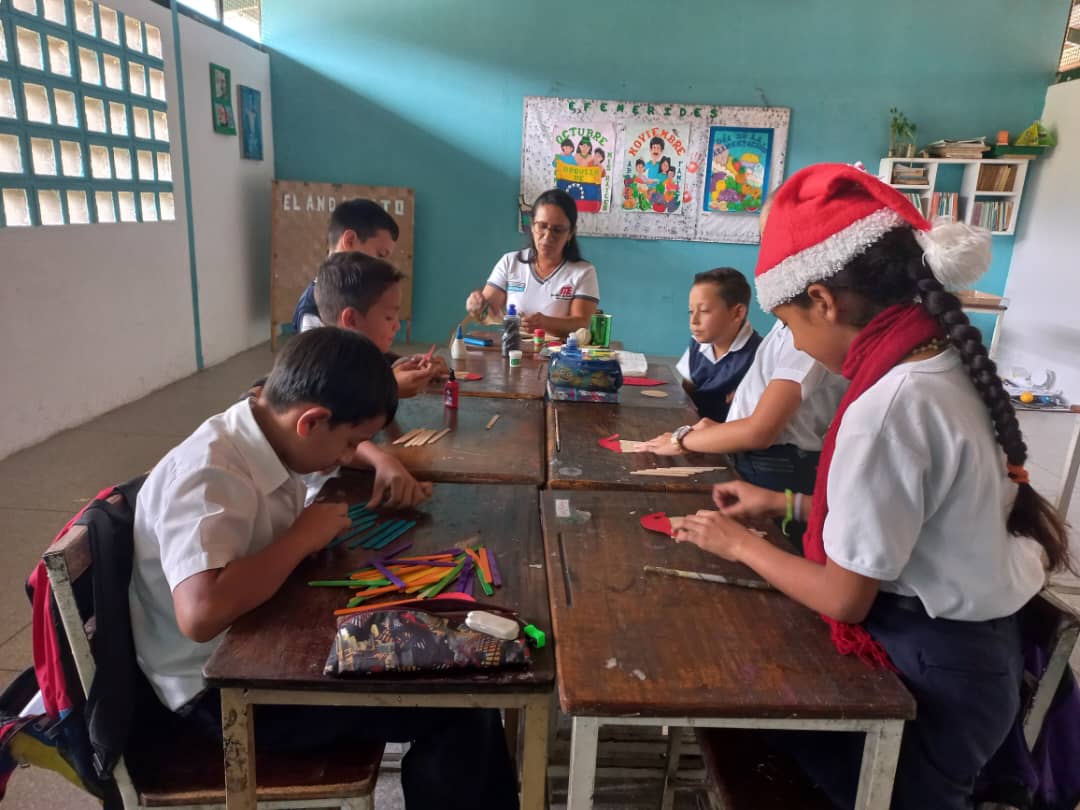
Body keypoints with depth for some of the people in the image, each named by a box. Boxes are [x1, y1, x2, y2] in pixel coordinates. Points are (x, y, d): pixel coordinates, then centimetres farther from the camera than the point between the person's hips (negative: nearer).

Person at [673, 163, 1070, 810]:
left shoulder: (887, 407, -32)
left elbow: (844, 598, -22)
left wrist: (740, 544, -7)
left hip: (932, 669, -9)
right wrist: (789, 506, 10)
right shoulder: (945, 363, -4)